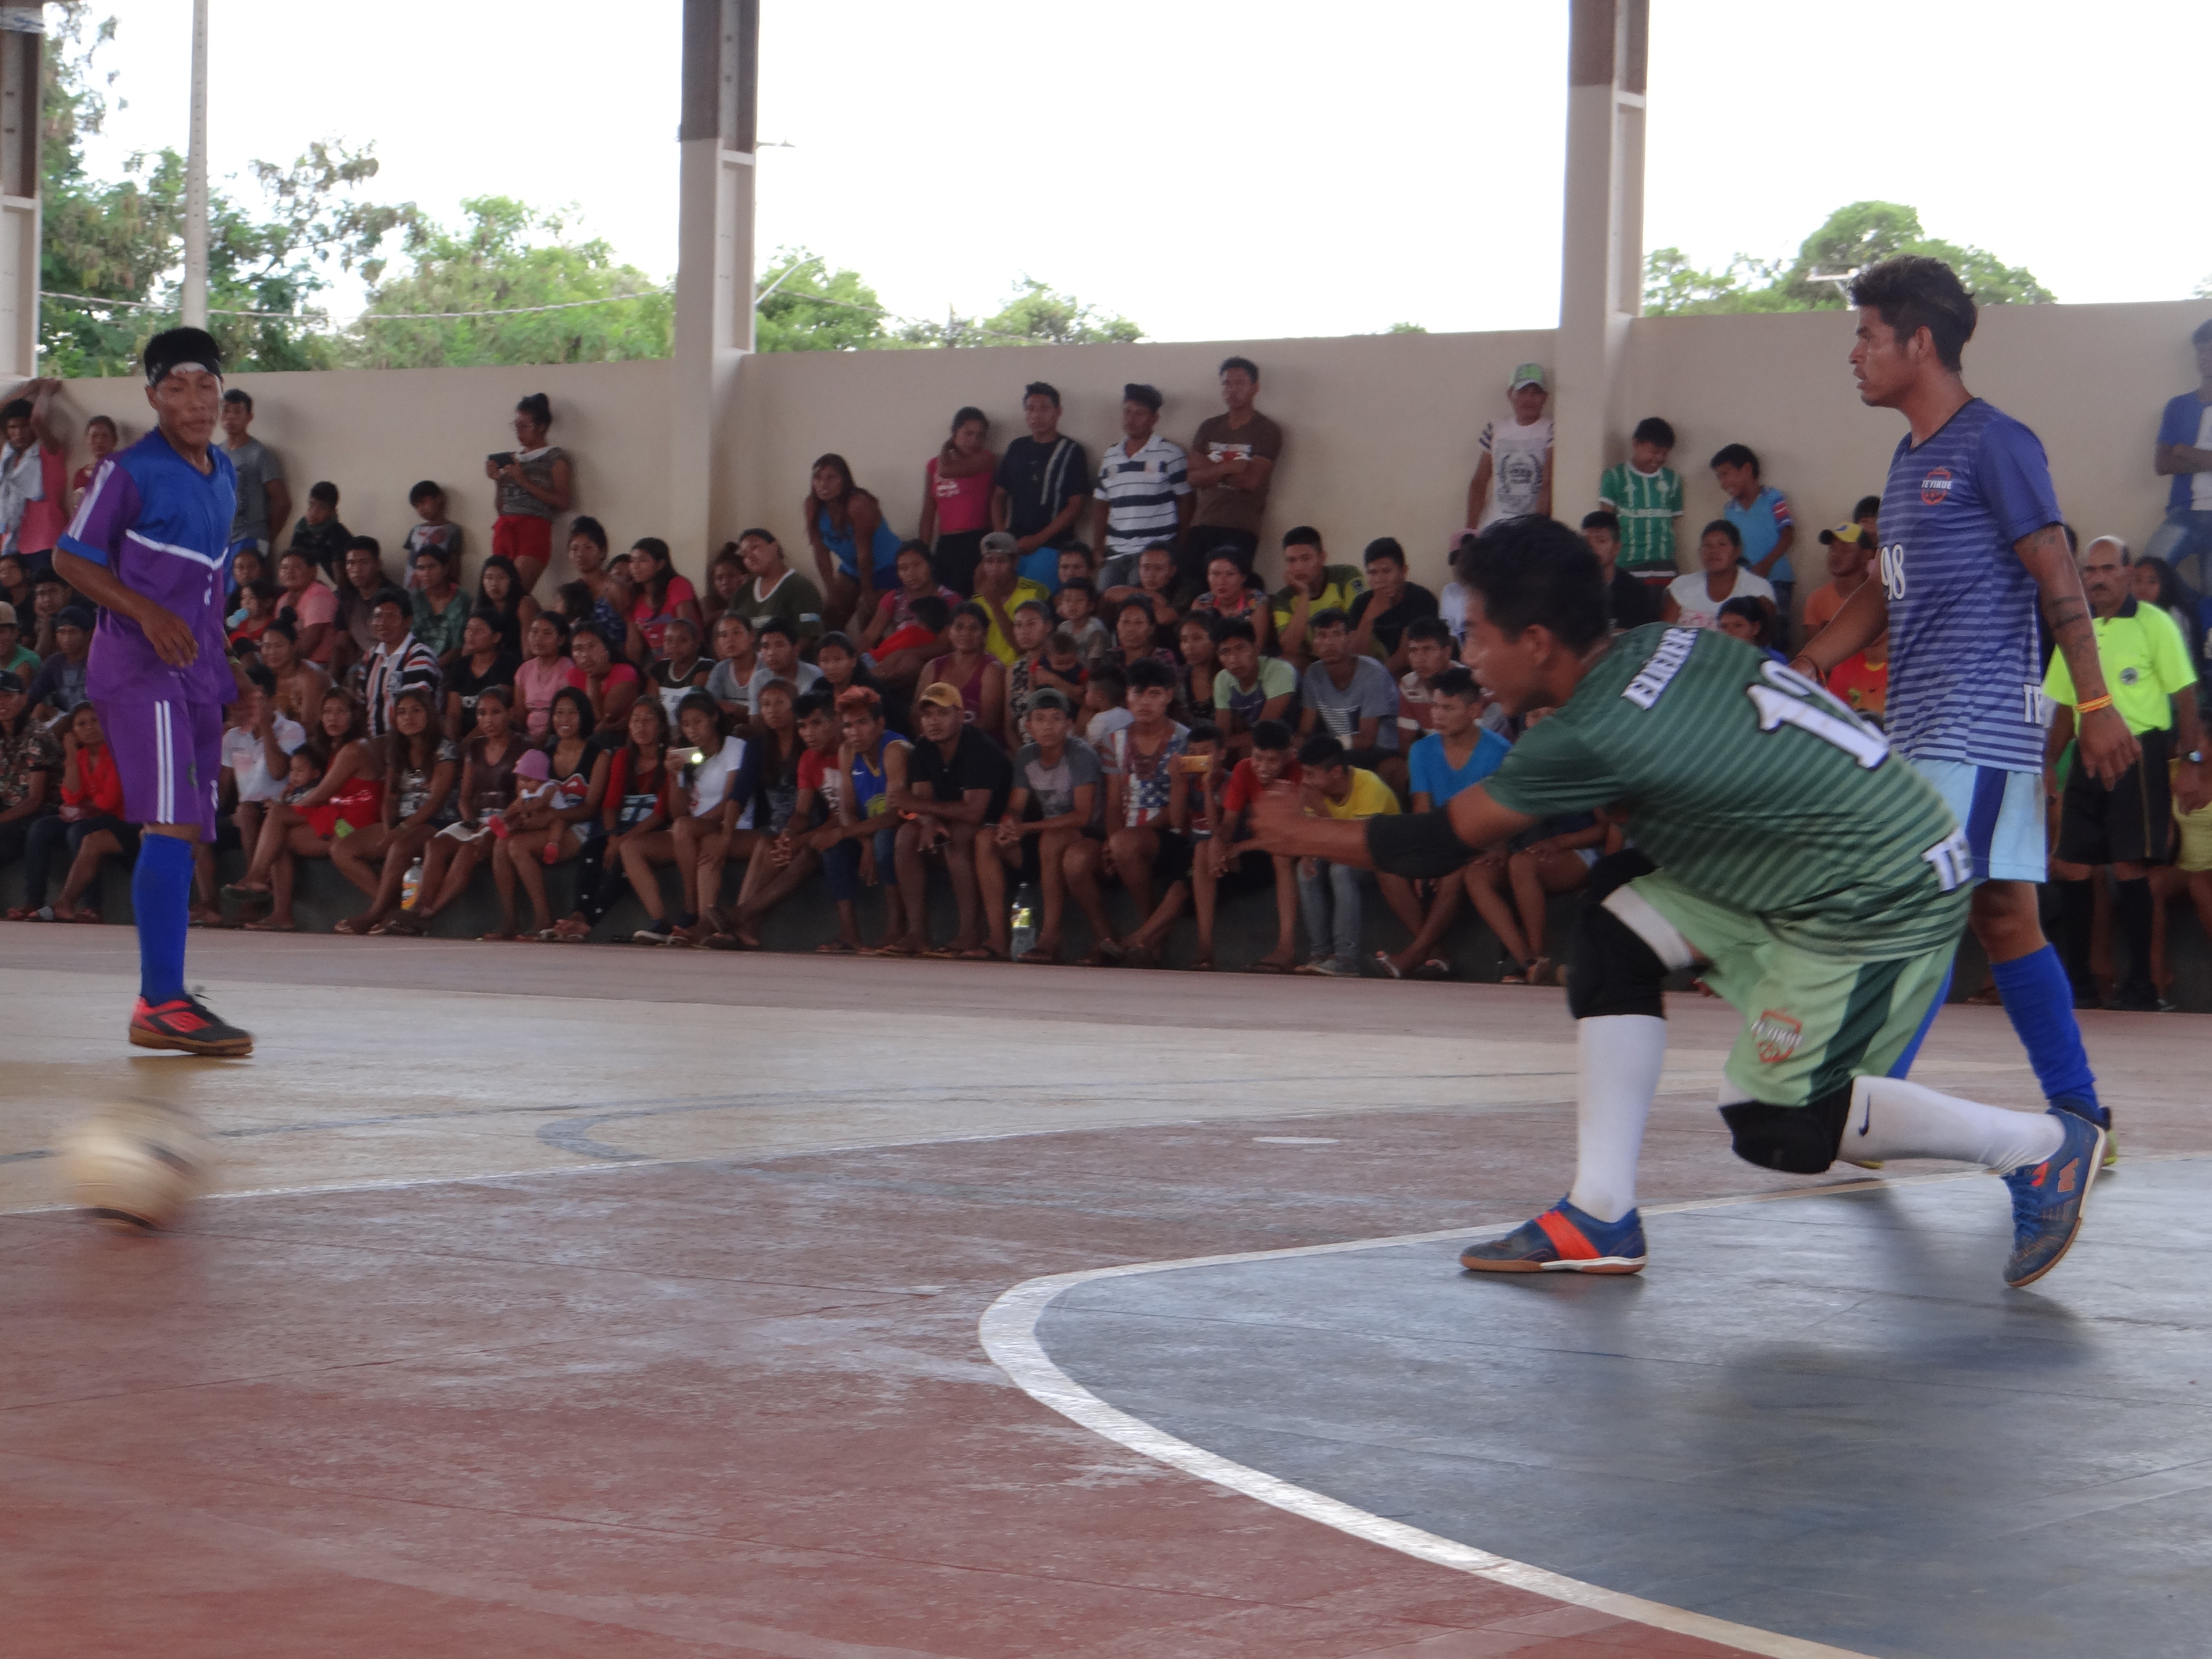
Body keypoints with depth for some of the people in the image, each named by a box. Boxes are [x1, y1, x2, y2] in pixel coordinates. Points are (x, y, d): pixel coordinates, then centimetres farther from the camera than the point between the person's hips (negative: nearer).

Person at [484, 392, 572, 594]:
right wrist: (498, 480, 6)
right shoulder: (511, 458, 21)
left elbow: (564, 502, -8)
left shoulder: (555, 457, 3)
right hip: (504, 529, 6)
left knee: (517, 591, -20)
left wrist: (524, 481, -8)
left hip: (534, 528, -6)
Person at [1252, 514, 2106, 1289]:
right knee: (1615, 932, 2)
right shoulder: (1660, 647, 2)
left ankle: (2045, 1145, 8)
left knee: (1774, 1125, -5)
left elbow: (1444, 844, -11)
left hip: (1890, 895, -10)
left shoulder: (1591, 738, -21)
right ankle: (1601, 1215, 3)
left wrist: (1307, 835, 3)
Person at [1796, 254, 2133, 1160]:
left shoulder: (1995, 444, -8)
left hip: (1980, 727, -9)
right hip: (1920, 729, 9)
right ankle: (2079, 1117, 12)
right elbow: (1887, 591, 24)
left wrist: (2096, 702, -15)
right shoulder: (1910, 458, 18)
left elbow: (2058, 576, -11)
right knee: (2002, 916, 8)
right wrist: (1806, 667, 13)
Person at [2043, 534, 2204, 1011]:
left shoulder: (2154, 624, -4)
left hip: (2140, 753, -6)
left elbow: (2185, 695, -5)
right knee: (2071, 868, 4)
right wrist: (2049, 763, 12)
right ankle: (2078, 981, 14)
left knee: (2130, 869, -7)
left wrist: (2190, 762, -12)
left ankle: (2141, 984, 1)